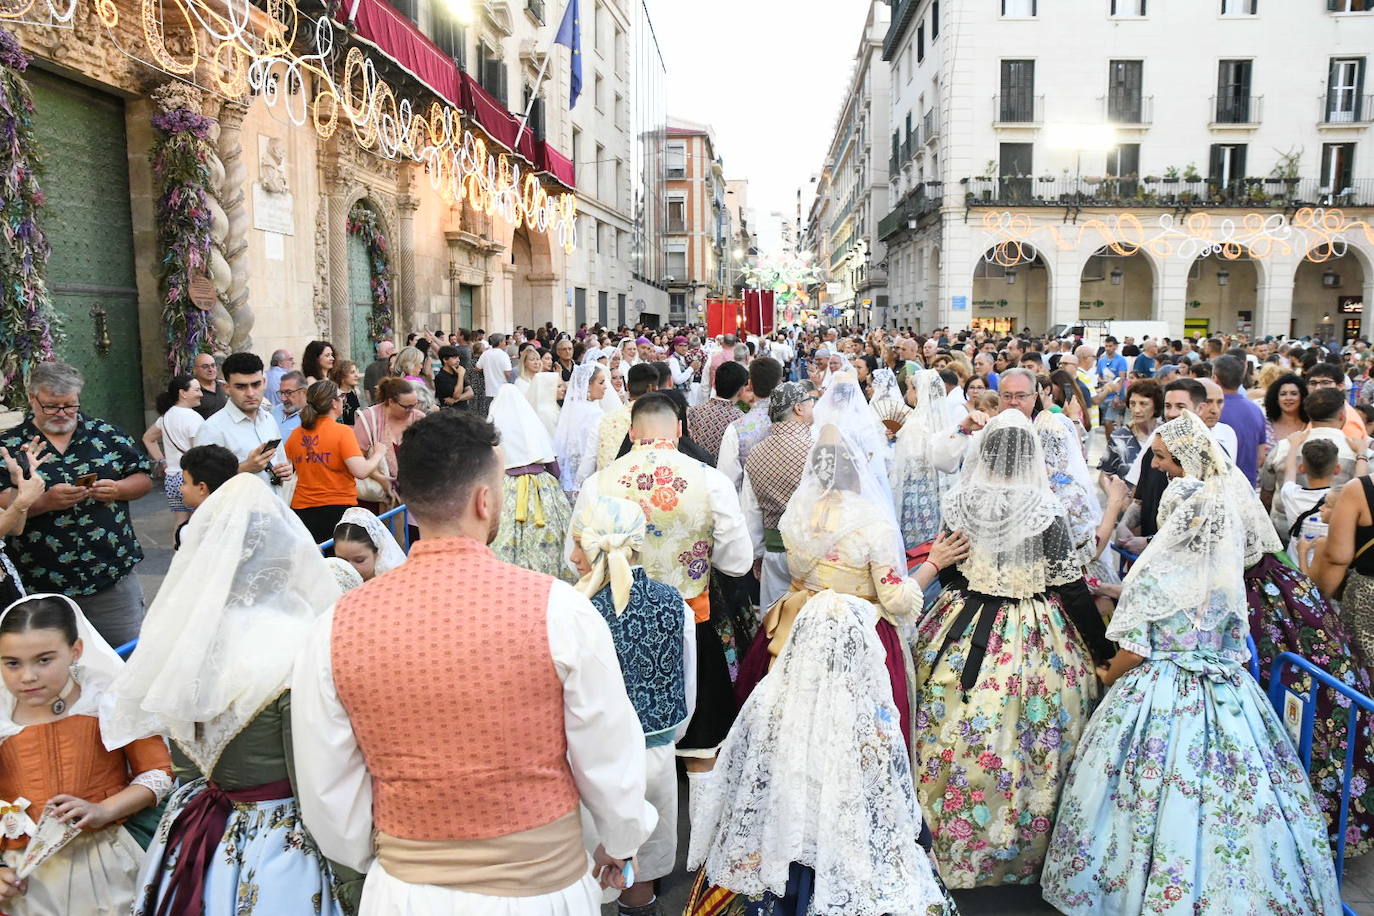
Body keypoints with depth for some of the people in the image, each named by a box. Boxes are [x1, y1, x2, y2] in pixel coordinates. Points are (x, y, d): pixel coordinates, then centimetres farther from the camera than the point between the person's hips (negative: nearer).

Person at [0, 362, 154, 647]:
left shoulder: (107, 434, 5)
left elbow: (144, 478, 8)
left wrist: (118, 489, -12)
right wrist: (45, 501, -22)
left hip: (113, 576, 1)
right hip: (43, 585, -1)